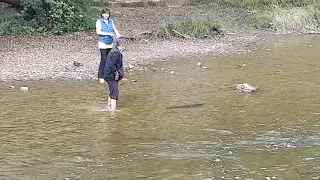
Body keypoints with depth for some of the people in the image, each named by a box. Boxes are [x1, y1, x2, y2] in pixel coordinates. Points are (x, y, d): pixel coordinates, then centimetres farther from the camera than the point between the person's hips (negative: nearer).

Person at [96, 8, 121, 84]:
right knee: (103, 59, -11)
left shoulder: (111, 21, 10)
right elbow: (98, 32, -16)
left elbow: (114, 29, 20)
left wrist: (117, 33, -2)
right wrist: (108, 33, -21)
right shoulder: (99, 22, -6)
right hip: (102, 43, -5)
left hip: (110, 43, 5)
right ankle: (100, 76, -4)